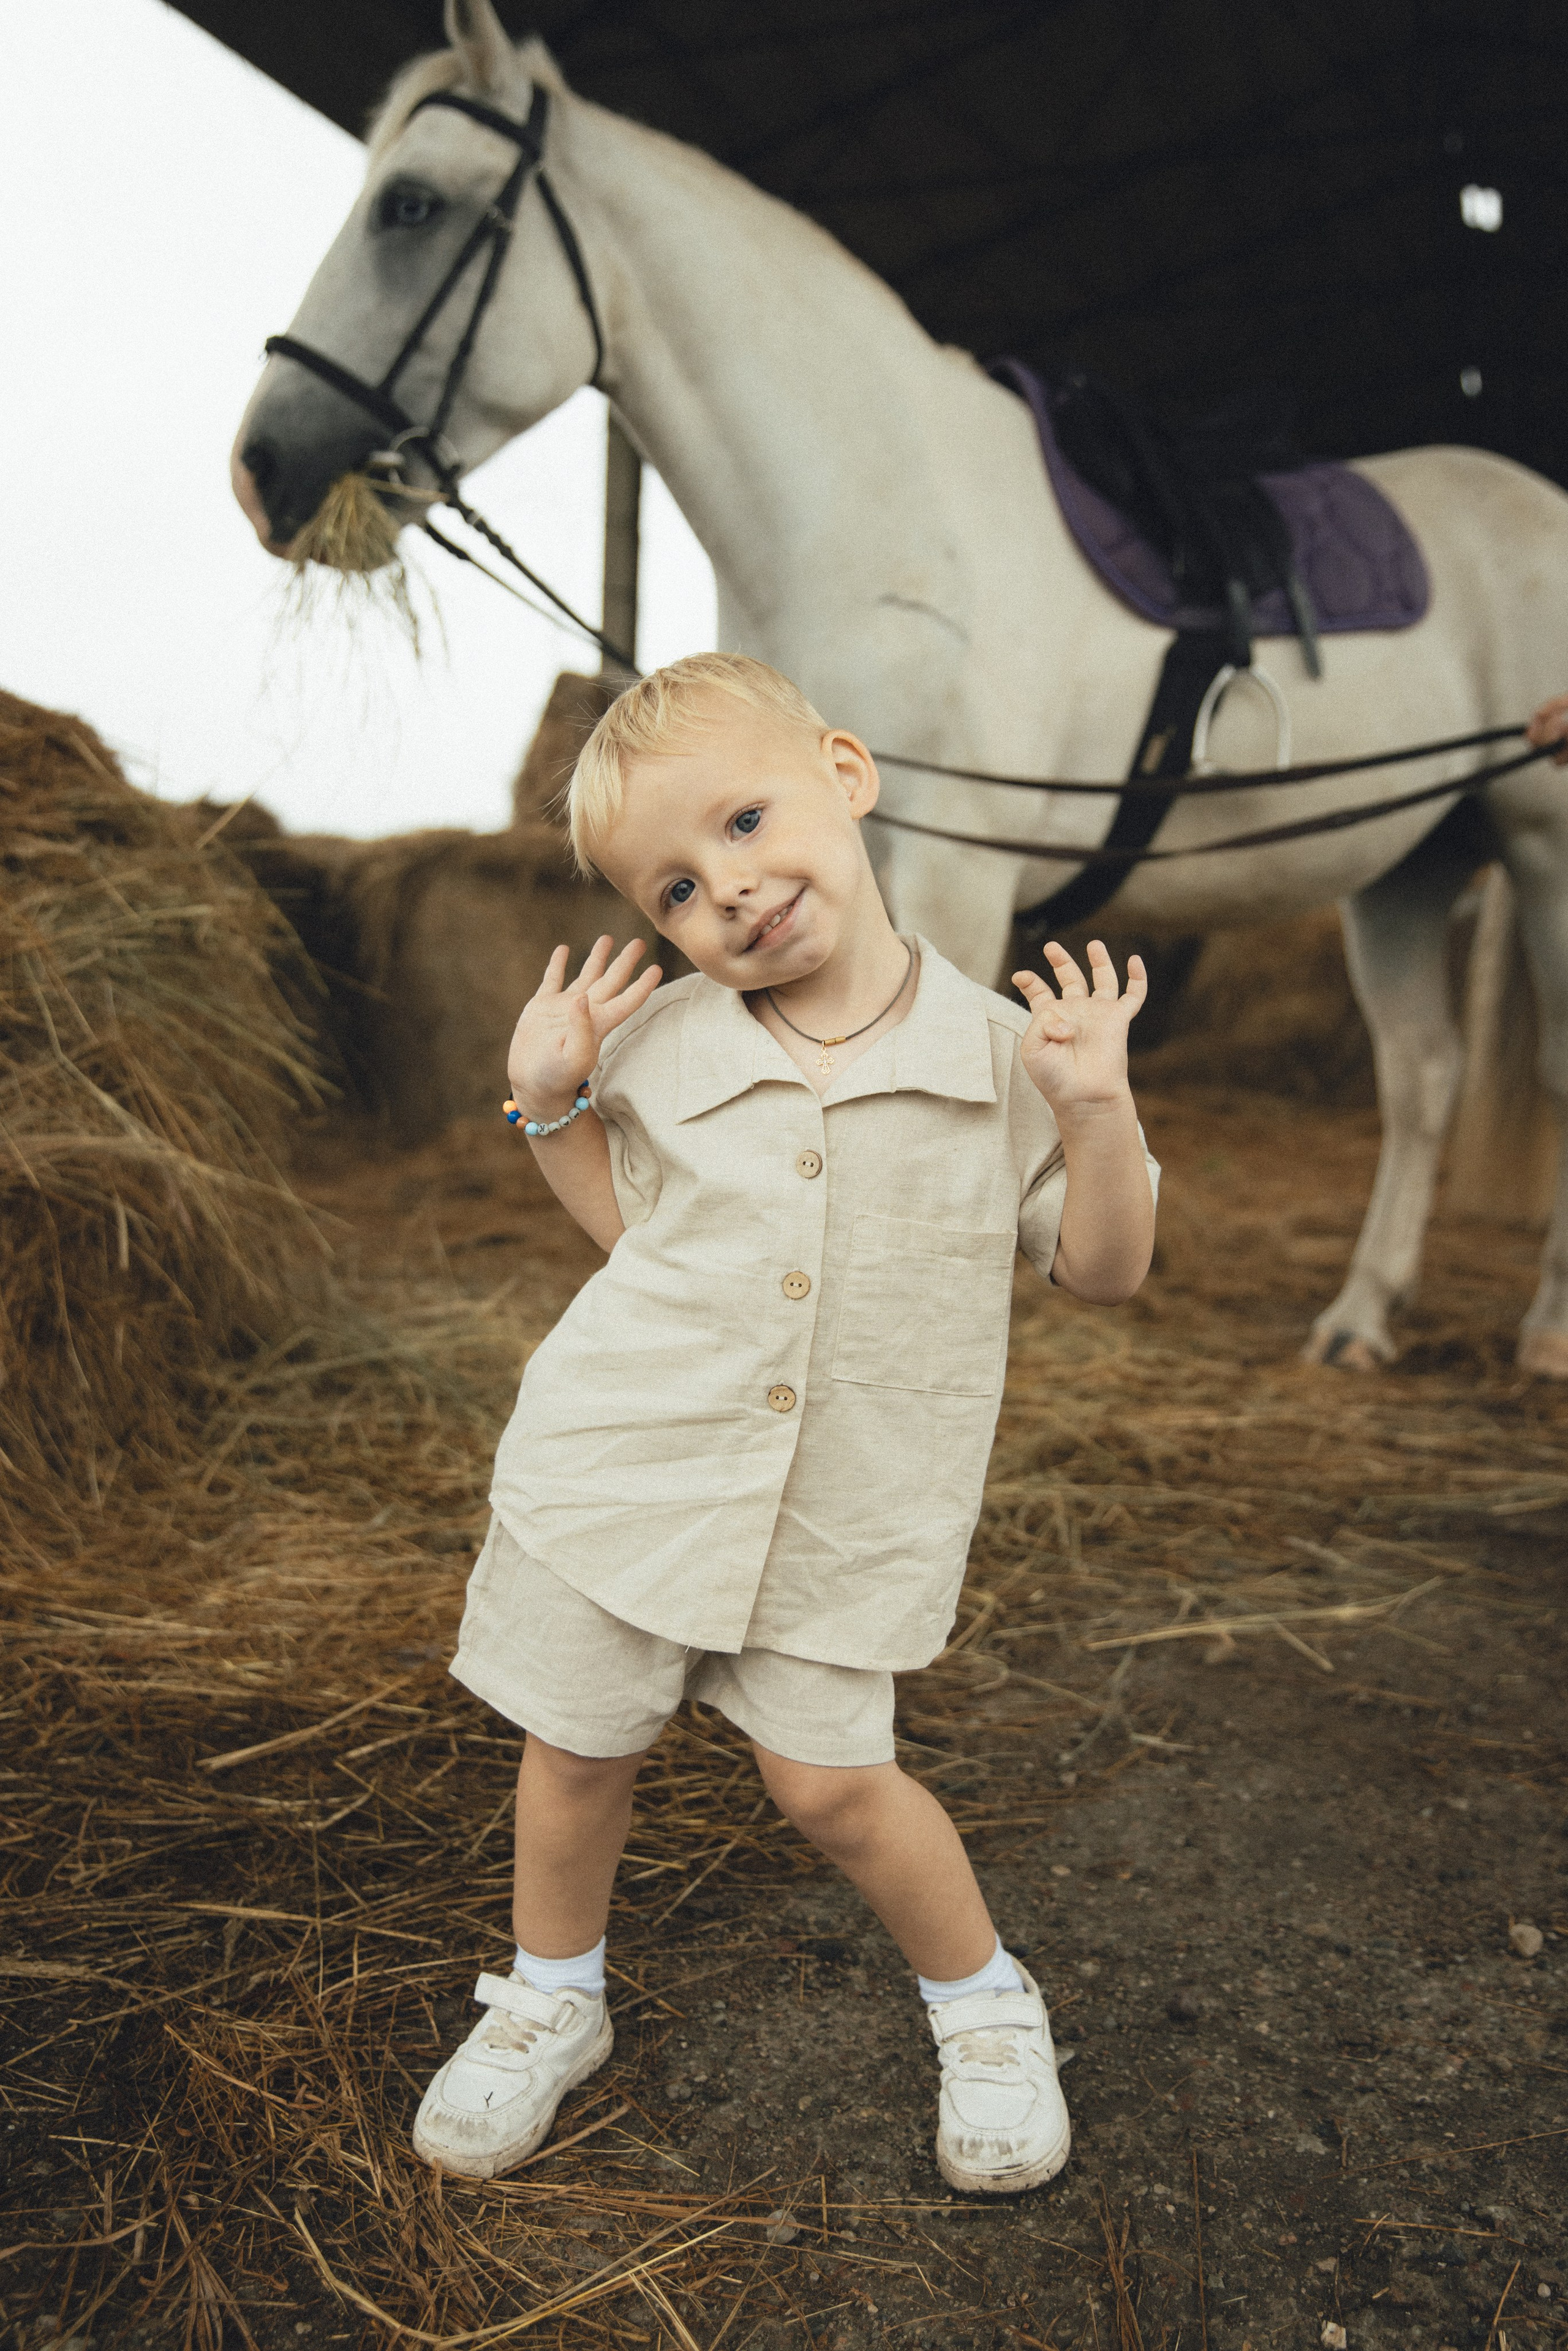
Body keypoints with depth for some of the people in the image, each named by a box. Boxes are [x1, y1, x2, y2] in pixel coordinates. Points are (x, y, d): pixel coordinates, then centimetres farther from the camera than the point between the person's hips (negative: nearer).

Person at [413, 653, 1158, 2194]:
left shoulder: (996, 1052, -8)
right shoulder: (663, 1046, -2)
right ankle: (549, 2000, 43)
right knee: (575, 1751, 14)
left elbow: (1103, 1270, -2)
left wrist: (1101, 1108, -18)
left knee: (831, 1781, 3)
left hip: (846, 1518, -2)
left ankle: (981, 2000, 33)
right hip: (623, 1472, 3)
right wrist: (547, 1100, 0)